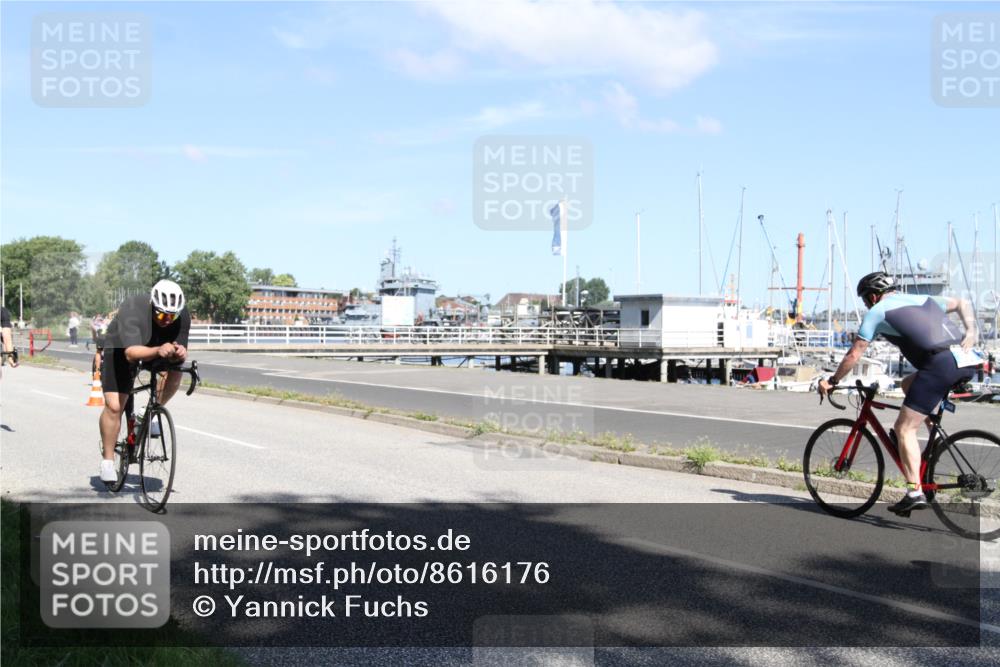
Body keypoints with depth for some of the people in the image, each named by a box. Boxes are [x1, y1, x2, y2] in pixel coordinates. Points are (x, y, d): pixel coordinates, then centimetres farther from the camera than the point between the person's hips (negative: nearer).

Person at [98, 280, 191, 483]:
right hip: (122, 348, -4)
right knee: (114, 406, -14)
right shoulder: (133, 310, -38)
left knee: (174, 372, -26)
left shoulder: (182, 316, -26)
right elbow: (132, 353, -48)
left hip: (157, 347, 4)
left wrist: (179, 353, -47)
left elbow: (179, 349, -22)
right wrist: (158, 351, -66)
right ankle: (107, 459, 2)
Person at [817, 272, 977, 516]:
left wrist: (831, 382, 21)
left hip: (940, 365, -8)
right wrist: (971, 332, 17)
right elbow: (962, 303, 30)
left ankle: (915, 492, -10)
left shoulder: (877, 311, 9)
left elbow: (853, 355, 10)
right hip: (966, 362, 8)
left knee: (904, 429, -2)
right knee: (908, 383, 31)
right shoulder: (922, 299, 28)